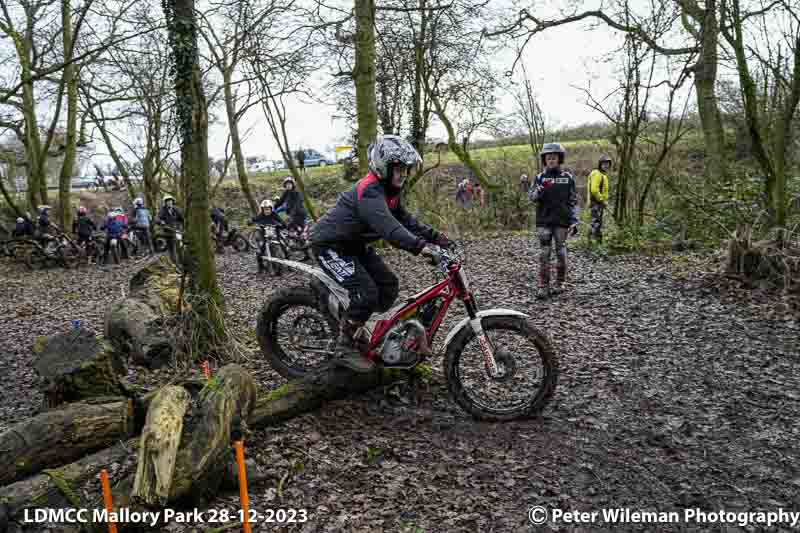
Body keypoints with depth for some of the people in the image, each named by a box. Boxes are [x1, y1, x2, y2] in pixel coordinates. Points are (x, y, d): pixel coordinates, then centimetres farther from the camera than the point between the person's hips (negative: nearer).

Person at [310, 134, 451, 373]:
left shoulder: (391, 190, 2)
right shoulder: (369, 191, -29)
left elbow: (404, 219, 6)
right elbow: (387, 226, -44)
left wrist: (434, 236, -7)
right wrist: (420, 246, -54)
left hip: (355, 244, 10)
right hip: (330, 246, -10)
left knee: (389, 285, 3)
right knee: (366, 292, -20)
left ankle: (361, 330, 20)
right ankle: (346, 348, -5)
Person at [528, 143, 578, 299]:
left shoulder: (568, 178, 4)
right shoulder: (540, 177, 6)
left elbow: (573, 201, 4)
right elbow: (531, 197, -2)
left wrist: (574, 221, -3)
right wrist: (539, 191, -24)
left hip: (562, 221, 0)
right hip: (543, 221, 0)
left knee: (561, 252, 4)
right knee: (544, 253, -3)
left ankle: (560, 283, 16)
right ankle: (543, 286, 0)